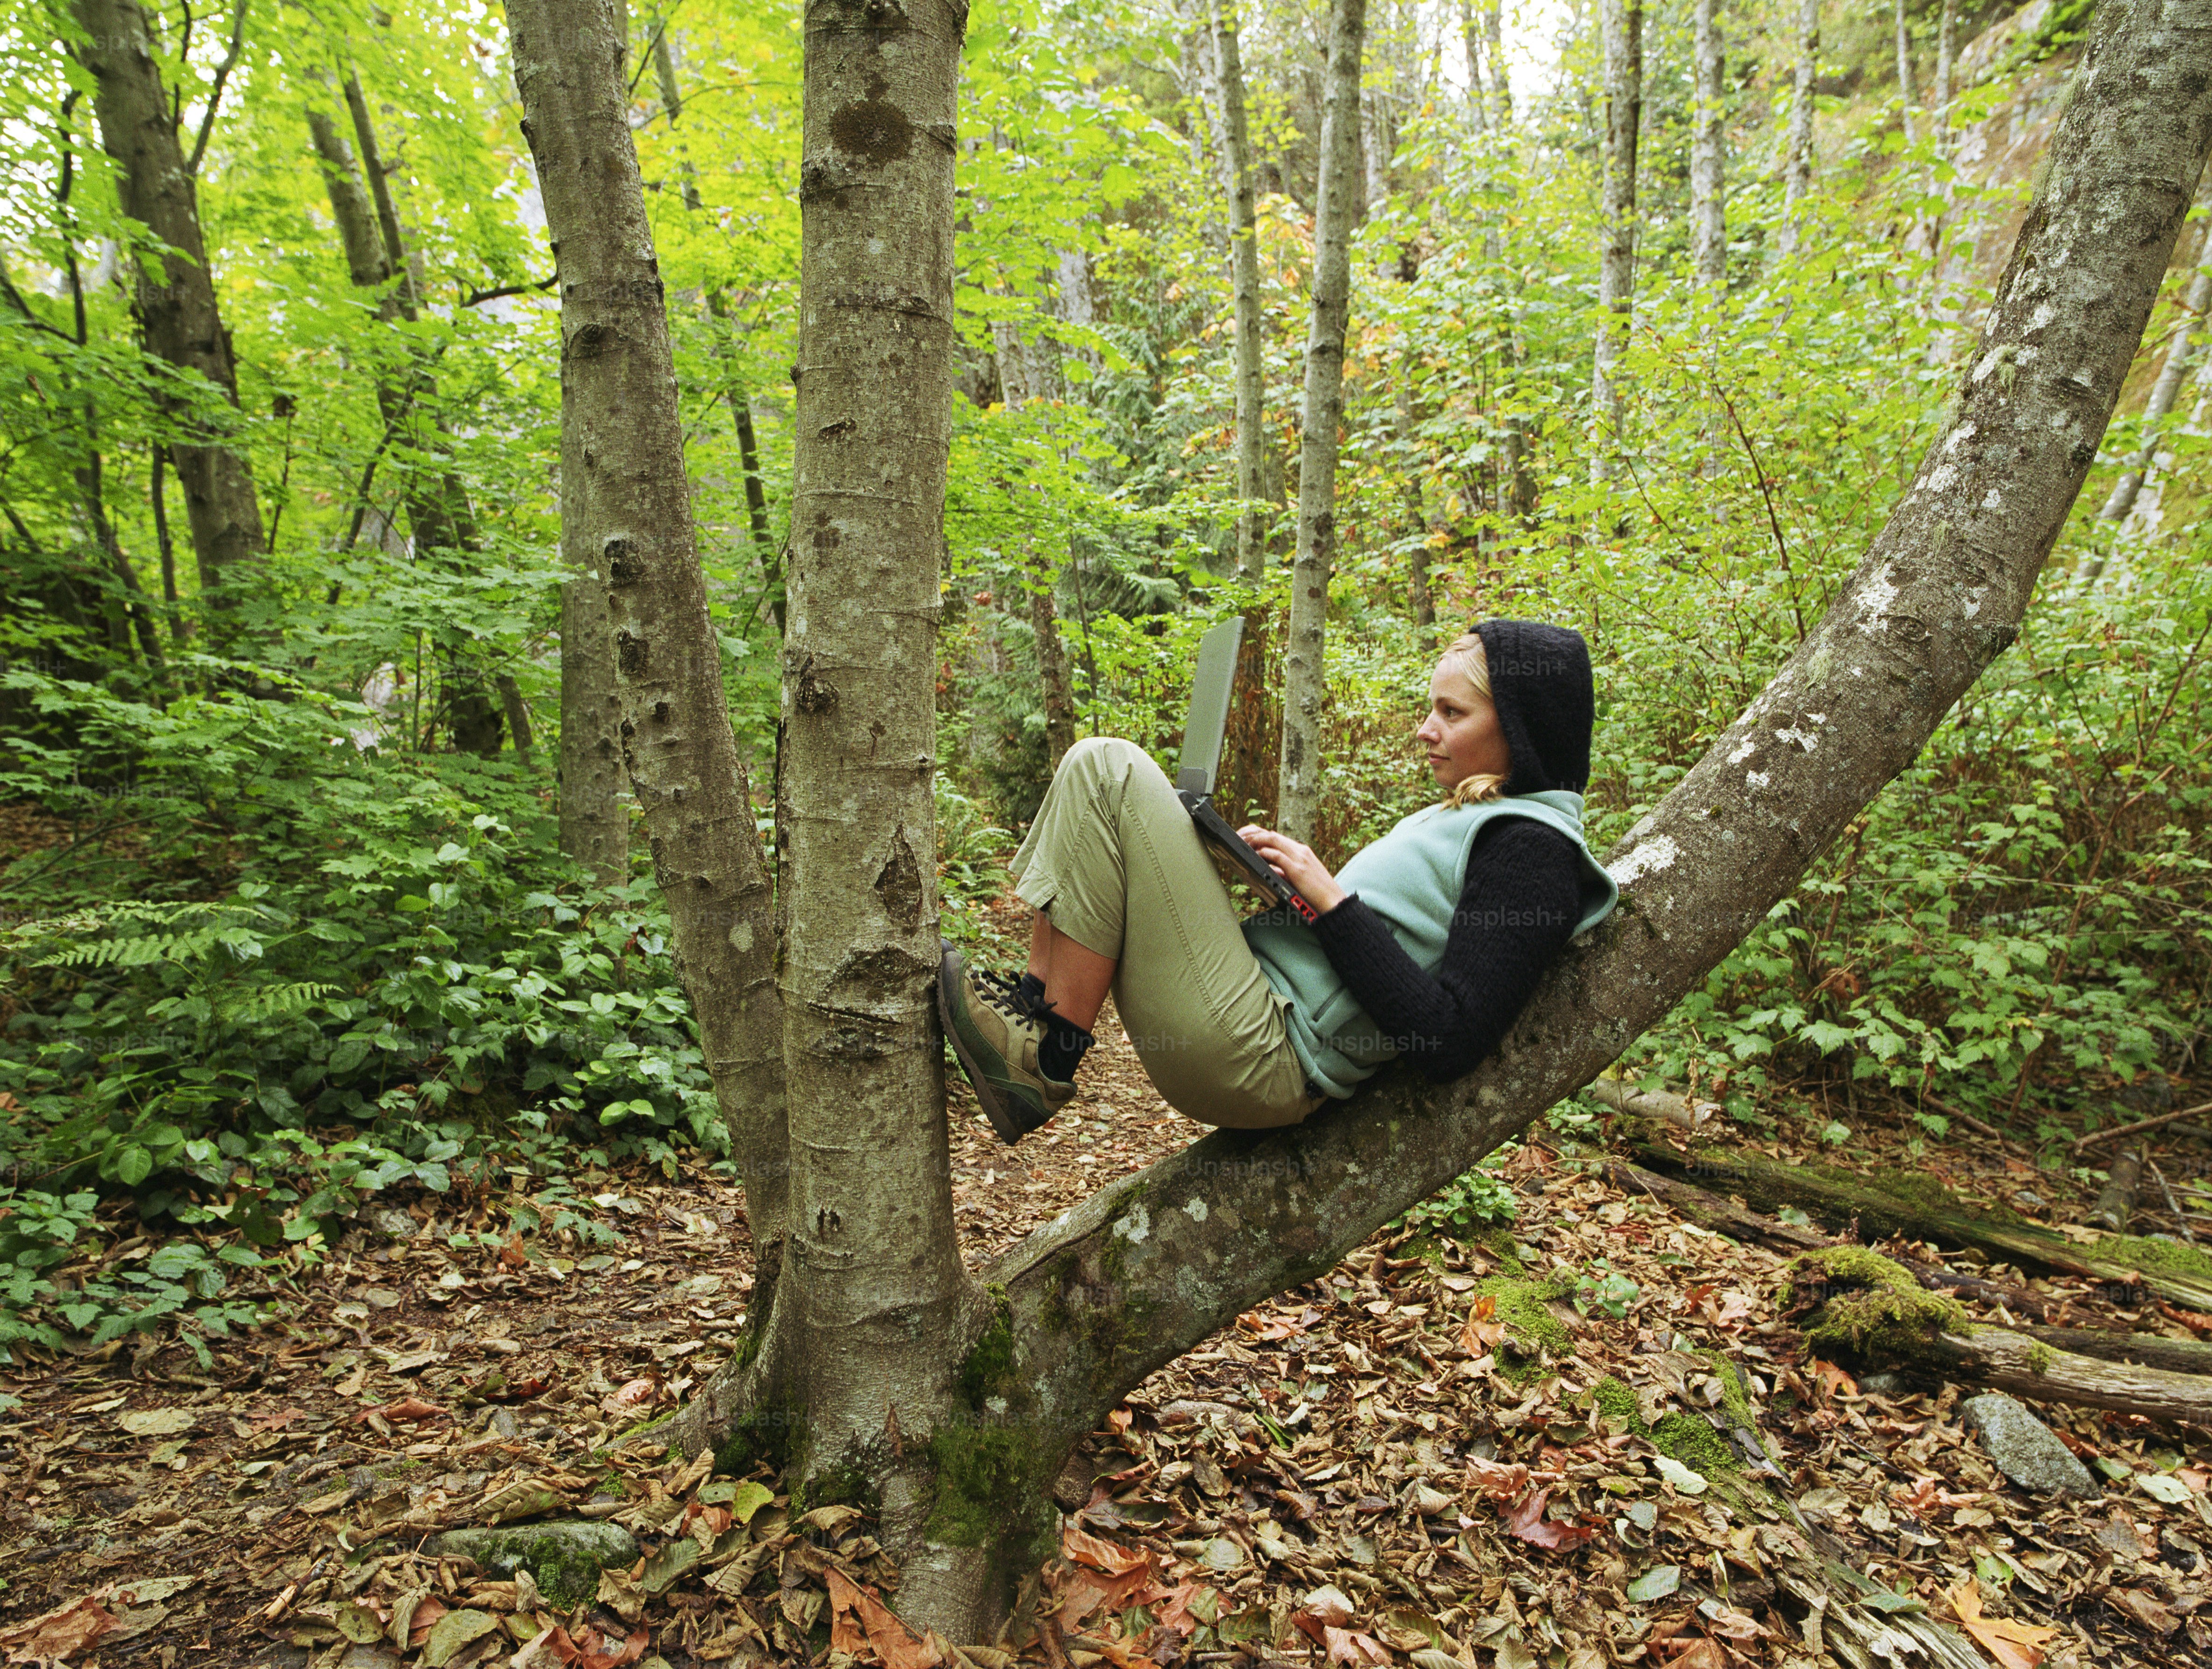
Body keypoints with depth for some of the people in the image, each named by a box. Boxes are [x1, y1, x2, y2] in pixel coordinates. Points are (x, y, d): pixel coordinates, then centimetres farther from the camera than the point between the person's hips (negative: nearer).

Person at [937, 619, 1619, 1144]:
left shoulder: (1534, 848, -10)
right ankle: (1030, 1013, 1)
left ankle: (1046, 1062, -10)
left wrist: (1332, 899, -15)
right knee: (1098, 771, 9)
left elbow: (1448, 1043, -19)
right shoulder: (1468, 817, 20)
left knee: (1109, 774, -16)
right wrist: (1289, 870, 9)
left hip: (1262, 1058, -10)